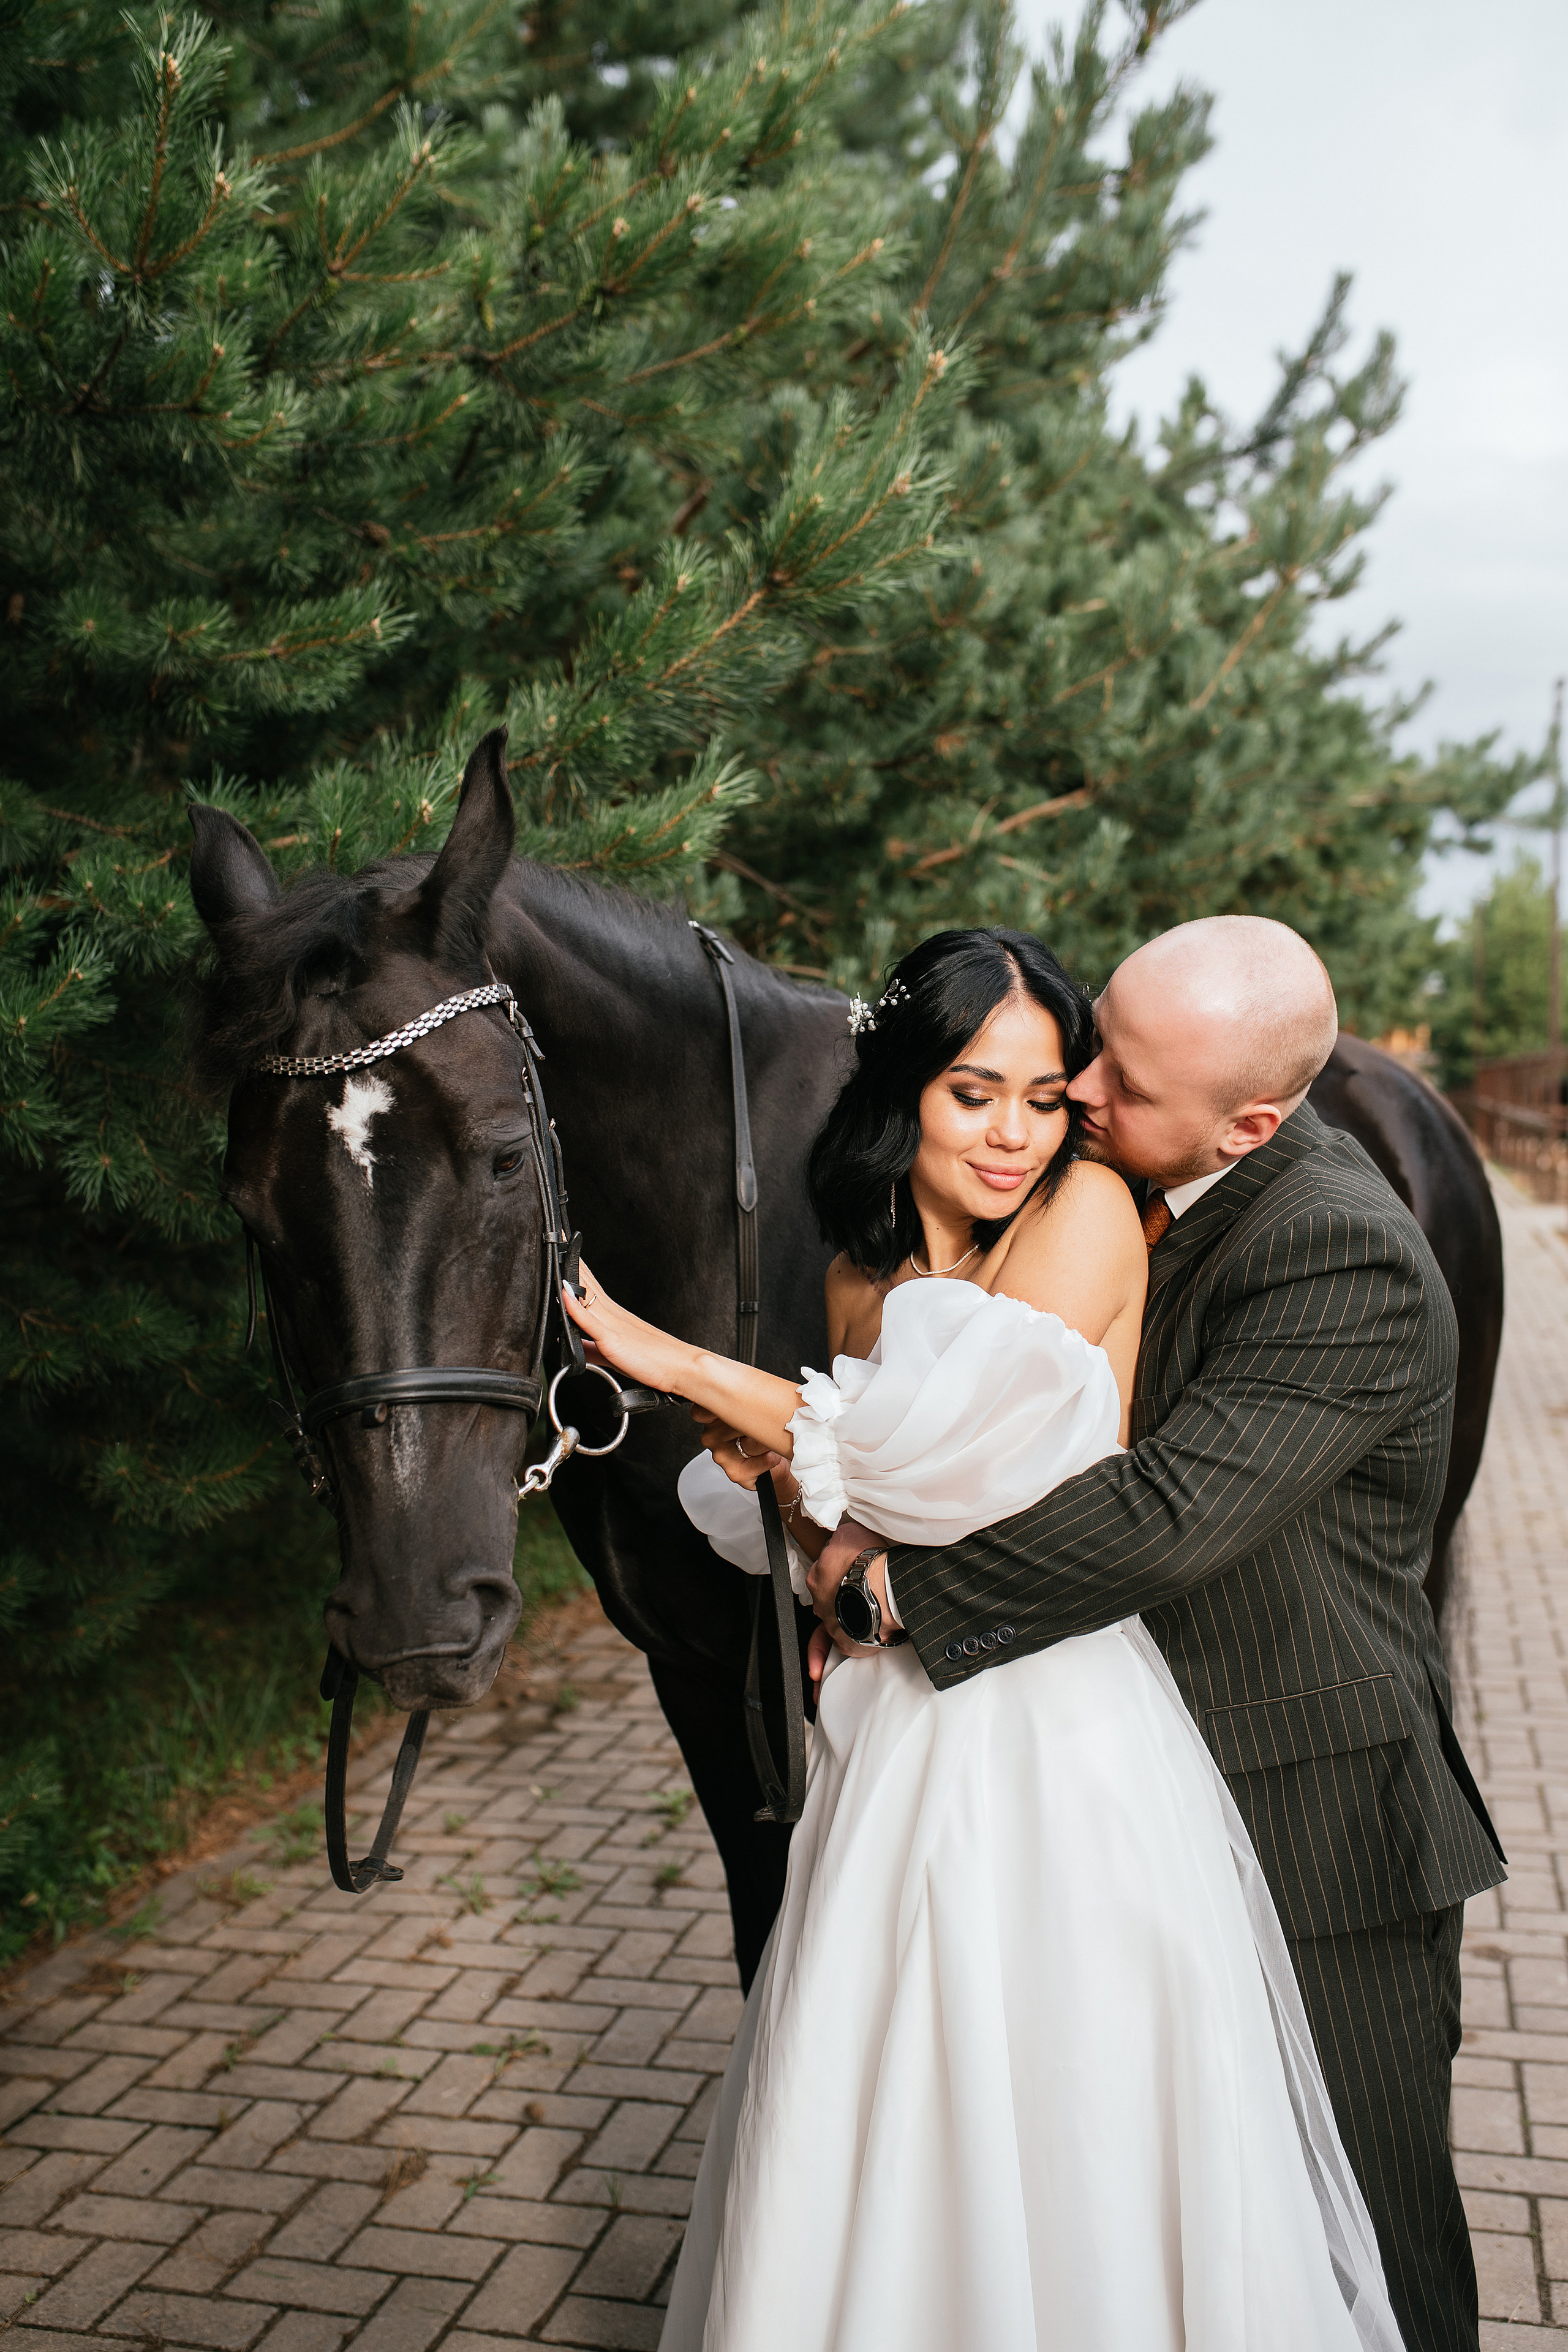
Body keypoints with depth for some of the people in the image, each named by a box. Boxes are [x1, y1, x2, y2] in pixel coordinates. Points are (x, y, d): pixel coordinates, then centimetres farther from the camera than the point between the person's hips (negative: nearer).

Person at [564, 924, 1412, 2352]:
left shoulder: (1090, 1211, -10)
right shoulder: (862, 1277, 9)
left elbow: (950, 1447, -20)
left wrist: (677, 1362, -13)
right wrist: (773, 1457, -7)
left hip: (1063, 1744, -5)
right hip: (900, 1739, 6)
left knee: (1072, 2157, 8)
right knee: (864, 2153, 16)